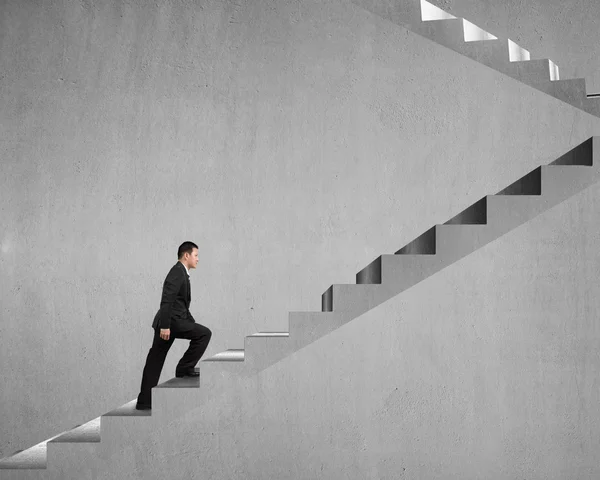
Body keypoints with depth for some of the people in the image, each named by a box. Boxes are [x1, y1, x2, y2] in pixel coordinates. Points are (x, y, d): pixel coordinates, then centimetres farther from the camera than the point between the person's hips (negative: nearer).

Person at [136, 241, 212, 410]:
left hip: (169, 322, 10)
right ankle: (184, 368, -3)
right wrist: (165, 326, -25)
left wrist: (193, 324, 23)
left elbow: (181, 304, 26)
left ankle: (144, 401, 10)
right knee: (204, 333, -8)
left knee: (155, 362, 8)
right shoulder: (177, 272, -11)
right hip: (171, 321, -10)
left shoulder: (181, 273, 20)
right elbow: (167, 301, -21)